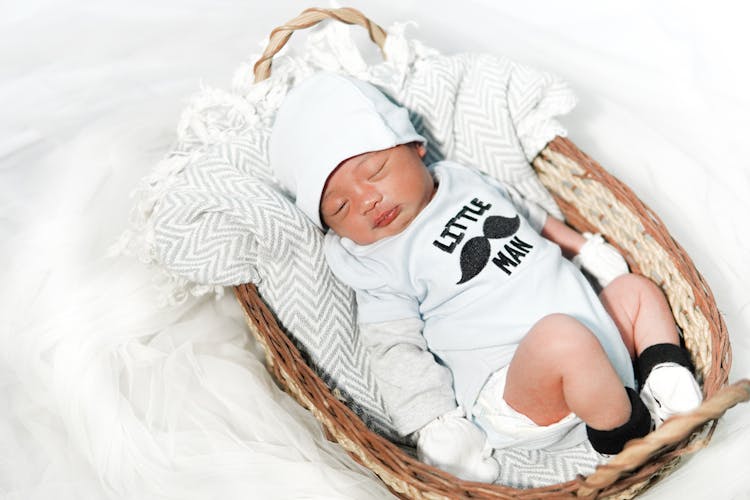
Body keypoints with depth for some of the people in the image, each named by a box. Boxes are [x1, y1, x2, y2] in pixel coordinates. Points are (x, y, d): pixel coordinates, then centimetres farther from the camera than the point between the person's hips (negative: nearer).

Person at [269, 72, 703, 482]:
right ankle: (625, 429, -13)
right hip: (514, 388, -8)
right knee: (560, 337, -35)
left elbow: (535, 219, 28)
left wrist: (589, 250, 28)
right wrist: (439, 425, -16)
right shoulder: (380, 268, -5)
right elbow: (397, 352, -10)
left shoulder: (464, 178, 13)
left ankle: (665, 375, 2)